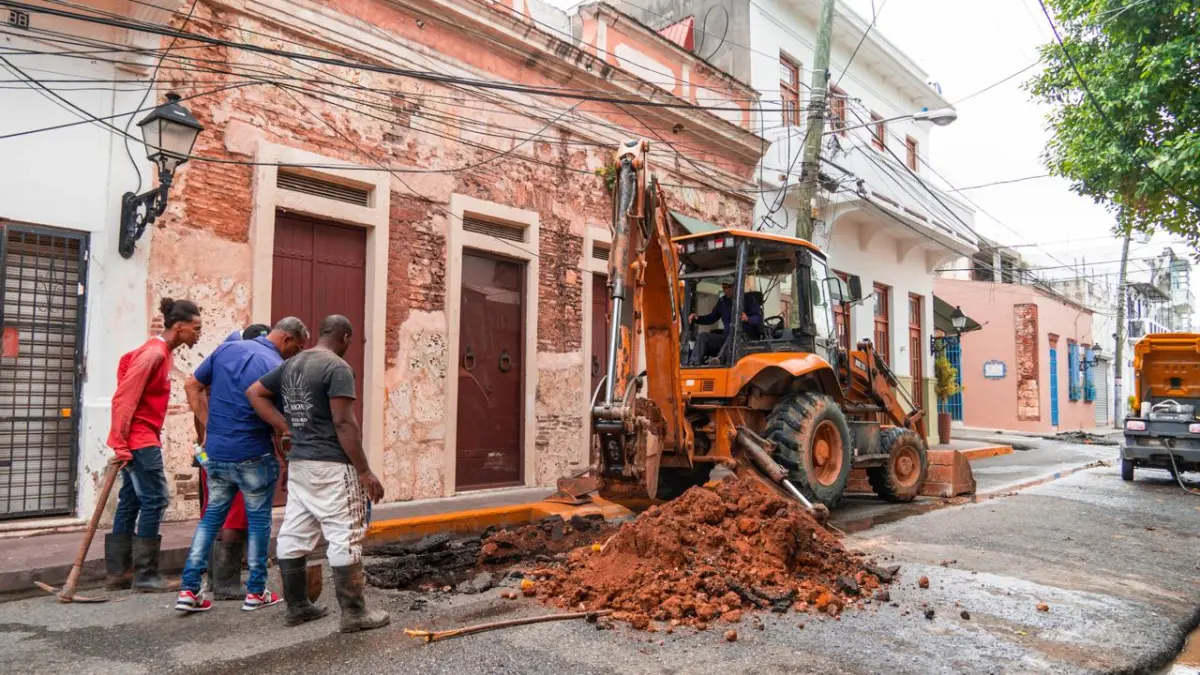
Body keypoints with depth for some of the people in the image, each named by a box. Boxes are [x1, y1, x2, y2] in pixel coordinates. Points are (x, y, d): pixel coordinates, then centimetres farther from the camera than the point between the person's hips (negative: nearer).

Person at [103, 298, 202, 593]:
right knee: (154, 501, -6)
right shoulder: (153, 353, -17)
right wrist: (120, 443, -19)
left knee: (130, 502, 11)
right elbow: (124, 399, -20)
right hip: (139, 441, -10)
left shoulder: (163, 353, 12)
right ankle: (145, 575, 1)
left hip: (144, 439, 10)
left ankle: (118, 572, 18)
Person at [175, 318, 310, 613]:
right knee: (259, 520, 9)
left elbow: (192, 386, 10)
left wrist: (208, 426, 10)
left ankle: (189, 589, 14)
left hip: (216, 452, 6)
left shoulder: (226, 348, 4)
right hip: (254, 456, -5)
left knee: (212, 516, 17)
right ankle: (255, 592, 17)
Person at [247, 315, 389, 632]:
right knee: (345, 537, -2)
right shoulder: (337, 367, -14)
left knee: (294, 535, 13)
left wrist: (286, 428, 10)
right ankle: (353, 612, 4)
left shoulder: (290, 365, 12)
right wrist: (365, 471, -16)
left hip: (298, 462, 9)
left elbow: (254, 392, 18)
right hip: (331, 465, -9)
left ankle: (296, 606, 24)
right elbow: (343, 422, -19)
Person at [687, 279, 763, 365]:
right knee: (703, 337, -13)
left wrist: (748, 319, -33)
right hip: (727, 337, 6)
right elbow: (712, 317, 23)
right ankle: (693, 364, -26)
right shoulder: (722, 301, 16)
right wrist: (697, 318, 4)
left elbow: (759, 317, -10)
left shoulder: (748, 299, -1)